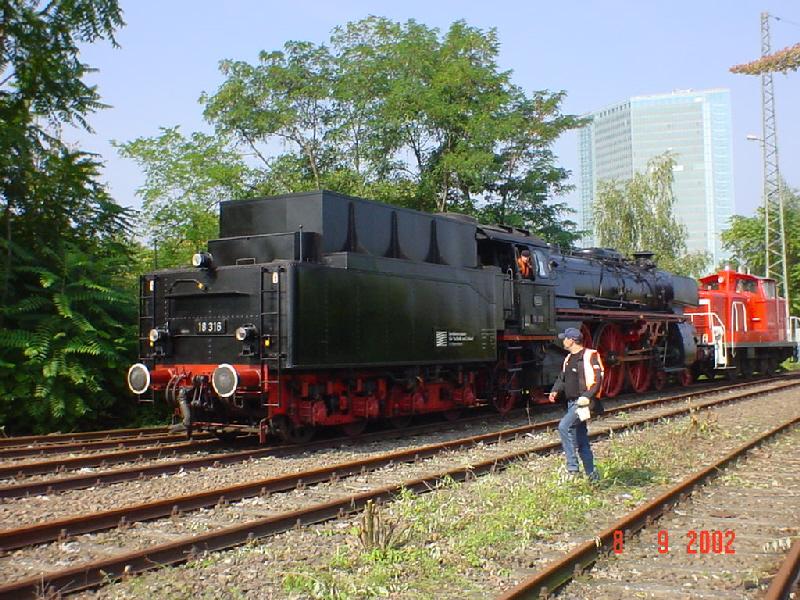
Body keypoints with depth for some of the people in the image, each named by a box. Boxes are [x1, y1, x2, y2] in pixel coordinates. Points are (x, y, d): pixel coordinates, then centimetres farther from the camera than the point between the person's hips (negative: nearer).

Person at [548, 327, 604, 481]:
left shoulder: (589, 356, -11)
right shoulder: (569, 358, 16)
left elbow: (597, 379, -18)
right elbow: (562, 377, 20)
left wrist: (588, 396, -29)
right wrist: (555, 390, 1)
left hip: (583, 402, -9)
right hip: (572, 403, 9)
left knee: (564, 427, -24)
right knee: (581, 438, 12)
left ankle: (572, 467, -21)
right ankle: (591, 474, 22)